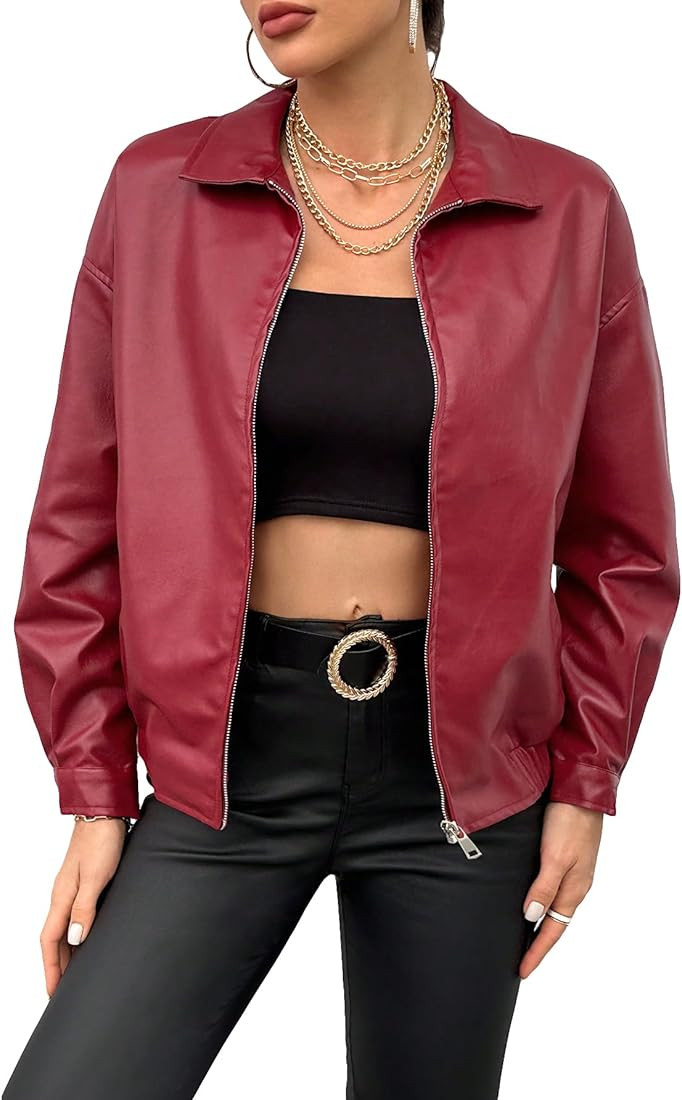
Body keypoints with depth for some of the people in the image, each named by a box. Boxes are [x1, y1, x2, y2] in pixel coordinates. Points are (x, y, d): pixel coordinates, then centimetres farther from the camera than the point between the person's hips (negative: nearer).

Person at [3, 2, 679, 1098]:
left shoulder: (566, 211, -3)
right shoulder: (159, 191, -2)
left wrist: (585, 781, 2)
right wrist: (94, 791, 0)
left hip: (459, 764, 0)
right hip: (233, 753, 0)